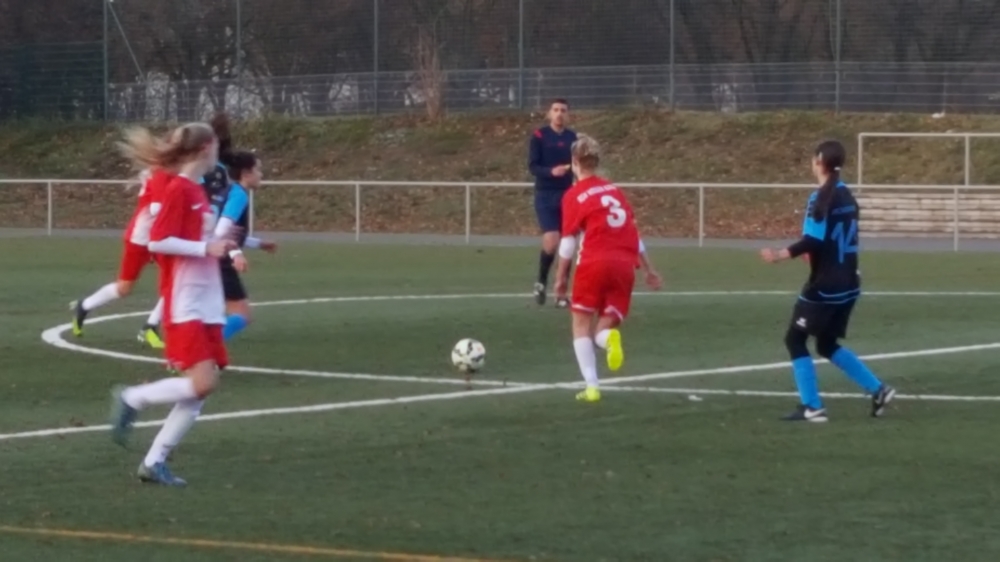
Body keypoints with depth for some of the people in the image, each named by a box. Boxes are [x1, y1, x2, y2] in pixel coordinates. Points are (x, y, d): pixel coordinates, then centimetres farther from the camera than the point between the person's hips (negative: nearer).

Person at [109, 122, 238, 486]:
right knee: (202, 382, -17)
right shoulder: (178, 190, -11)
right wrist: (206, 247, -18)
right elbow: (157, 241, -18)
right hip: (185, 306, -9)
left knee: (198, 392, 4)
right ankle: (132, 398, 3)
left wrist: (219, 246, 12)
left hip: (207, 306, 9)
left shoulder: (197, 193, 14)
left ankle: (154, 462, 9)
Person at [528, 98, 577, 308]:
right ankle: (541, 282, 8)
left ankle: (561, 293, 11)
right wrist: (551, 171, -26)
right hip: (545, 196, -4)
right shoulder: (539, 136, -4)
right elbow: (532, 167, -9)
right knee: (551, 241, -17)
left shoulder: (572, 138, 7)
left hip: (567, 196, 4)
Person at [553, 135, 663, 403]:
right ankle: (609, 338, -27)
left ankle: (592, 386, -3)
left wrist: (561, 277, 7)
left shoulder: (574, 196, 2)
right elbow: (633, 233, 21)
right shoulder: (614, 190, 18)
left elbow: (568, 242, -1)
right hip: (624, 266, 4)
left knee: (582, 323, 9)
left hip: (594, 263, -4)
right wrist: (649, 270, 26)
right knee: (605, 326, 11)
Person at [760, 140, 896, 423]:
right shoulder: (846, 196, 11)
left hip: (824, 286, -9)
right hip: (847, 284, 9)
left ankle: (812, 407, -1)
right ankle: (878, 389, 11)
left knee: (795, 339, 3)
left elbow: (813, 241, -23)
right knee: (828, 345, 19)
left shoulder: (821, 198, -16)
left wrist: (780, 255, -21)